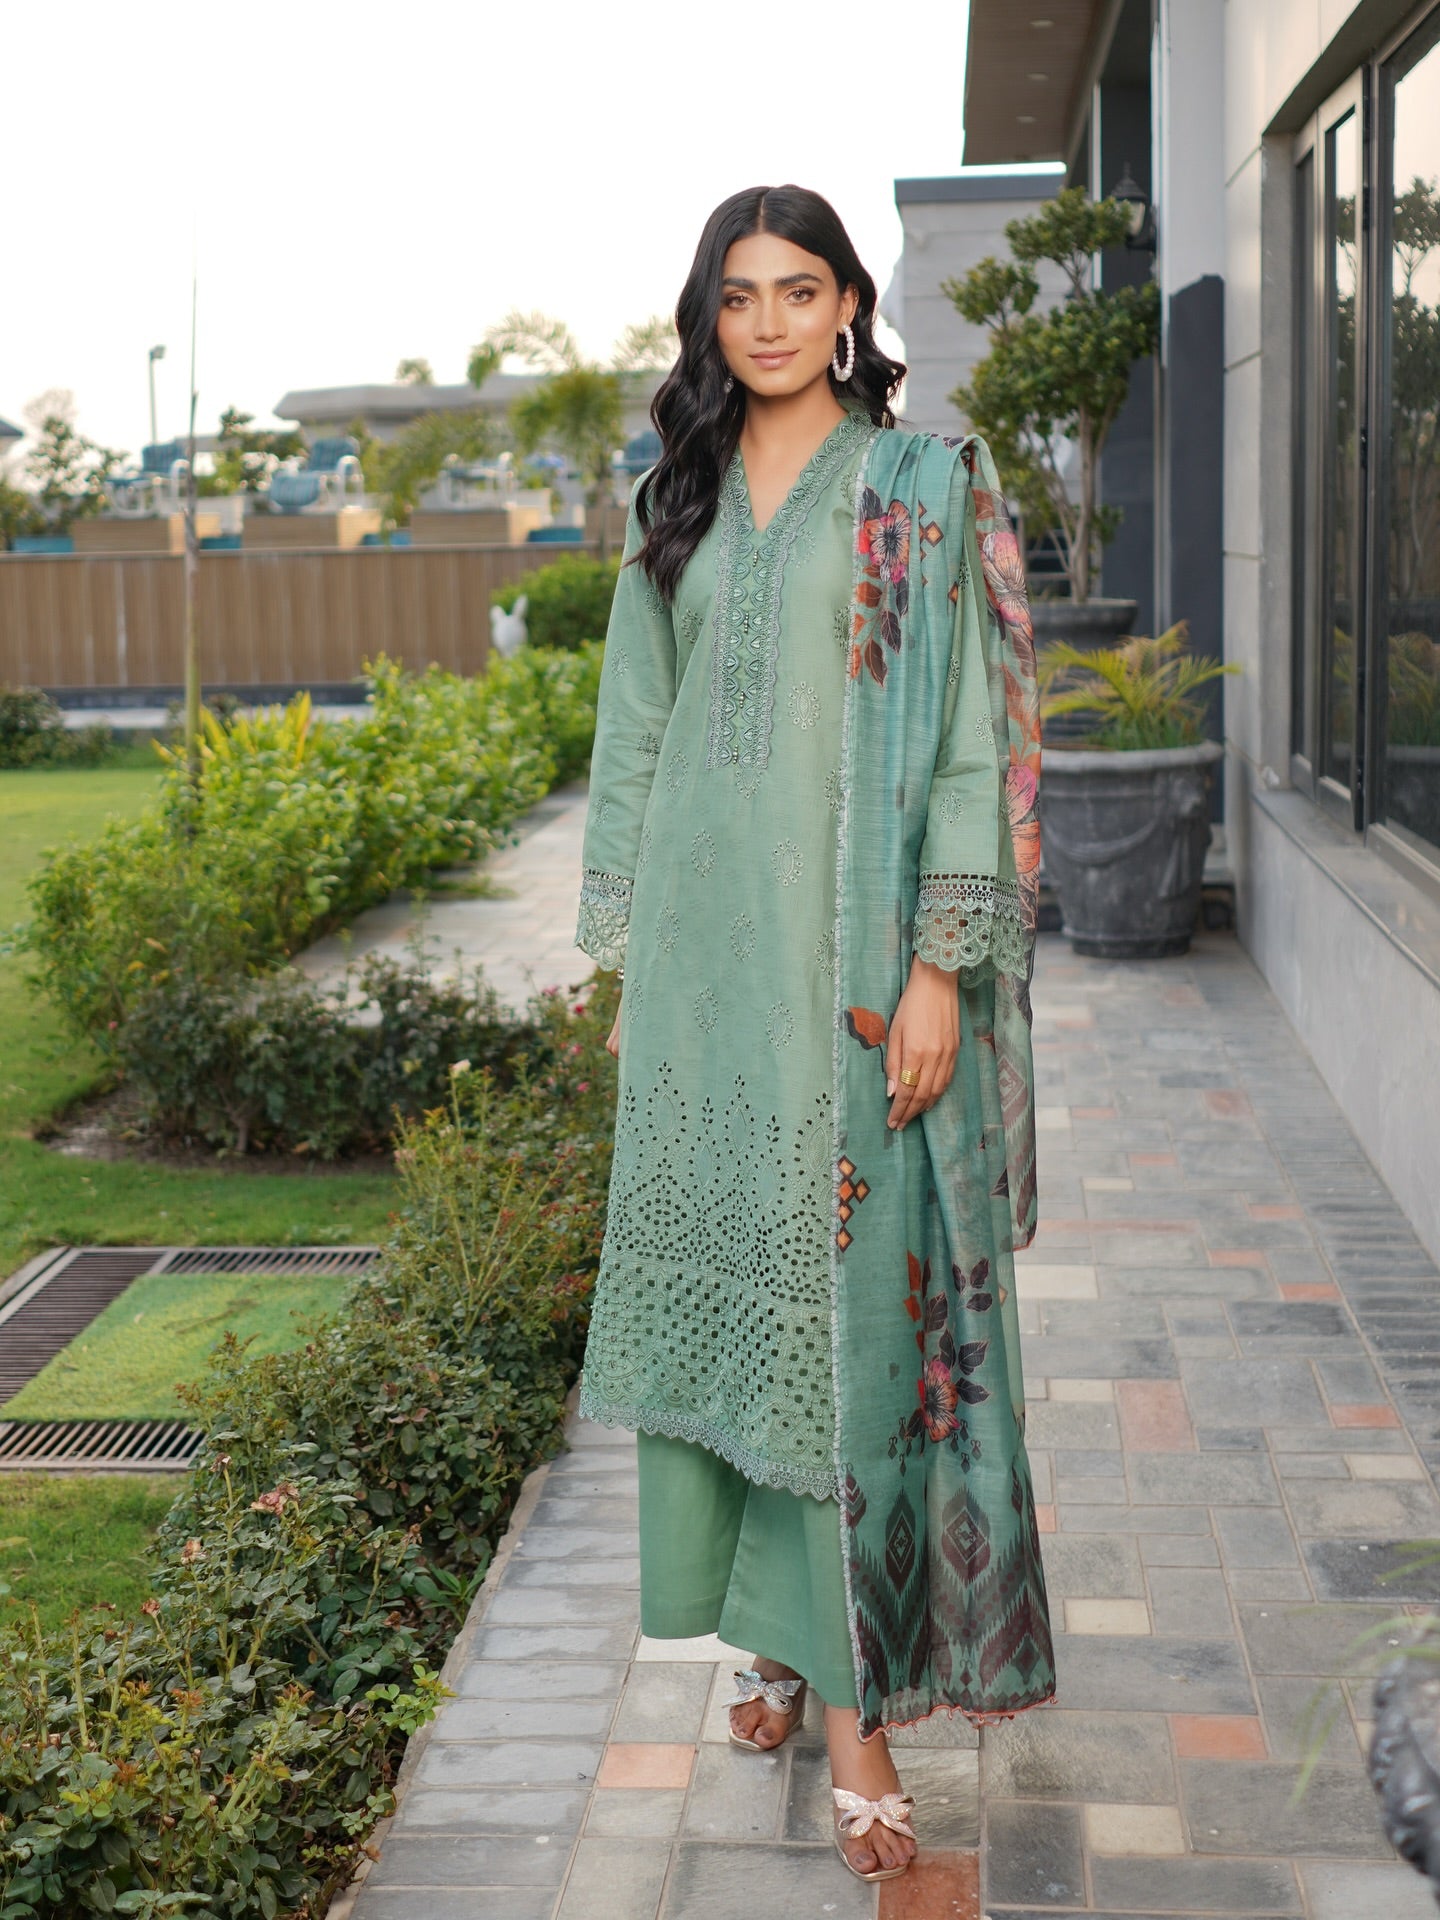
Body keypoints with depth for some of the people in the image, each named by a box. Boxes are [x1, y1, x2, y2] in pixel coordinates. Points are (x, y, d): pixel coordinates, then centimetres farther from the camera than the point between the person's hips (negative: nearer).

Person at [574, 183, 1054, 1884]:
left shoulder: (925, 489, 0)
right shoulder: (677, 506, 13)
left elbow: (972, 737, -6)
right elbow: (637, 737, 15)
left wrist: (942, 965, -14)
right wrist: (625, 959, 11)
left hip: (853, 953, -4)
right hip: (703, 950, 5)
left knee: (852, 1289, -4)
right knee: (726, 1274, 8)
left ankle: (854, 1694, 4)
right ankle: (780, 1622, 24)